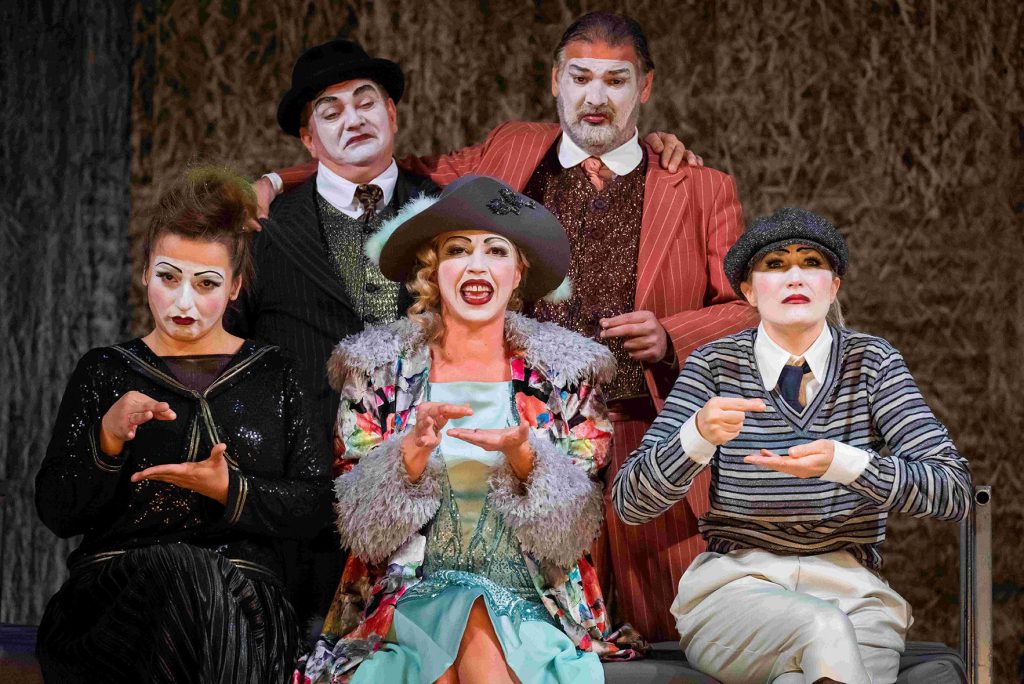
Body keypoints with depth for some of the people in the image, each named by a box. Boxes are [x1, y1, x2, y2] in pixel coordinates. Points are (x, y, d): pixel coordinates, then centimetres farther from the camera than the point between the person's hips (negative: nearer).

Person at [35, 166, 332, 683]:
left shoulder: (273, 375, 14)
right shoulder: (104, 372, 14)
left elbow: (312, 503, 6)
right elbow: (57, 513, 6)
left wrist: (230, 490, -11)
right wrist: (108, 440, -12)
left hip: (241, 592, 0)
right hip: (115, 585, 0)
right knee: (172, 568, -36)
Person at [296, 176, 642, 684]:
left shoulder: (566, 371, 5)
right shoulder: (381, 369, 5)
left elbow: (574, 530, -1)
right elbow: (362, 528, -2)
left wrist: (522, 456, -20)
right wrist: (414, 450, -20)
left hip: (533, 603, 0)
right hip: (409, 599, 0)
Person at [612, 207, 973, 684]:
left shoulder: (871, 362, 3)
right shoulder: (716, 364, 1)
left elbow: (955, 492, -7)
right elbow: (629, 502, -4)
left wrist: (842, 463, -23)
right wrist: (699, 436, -24)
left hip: (851, 591, 1)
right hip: (733, 586, 0)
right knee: (824, 629, -33)